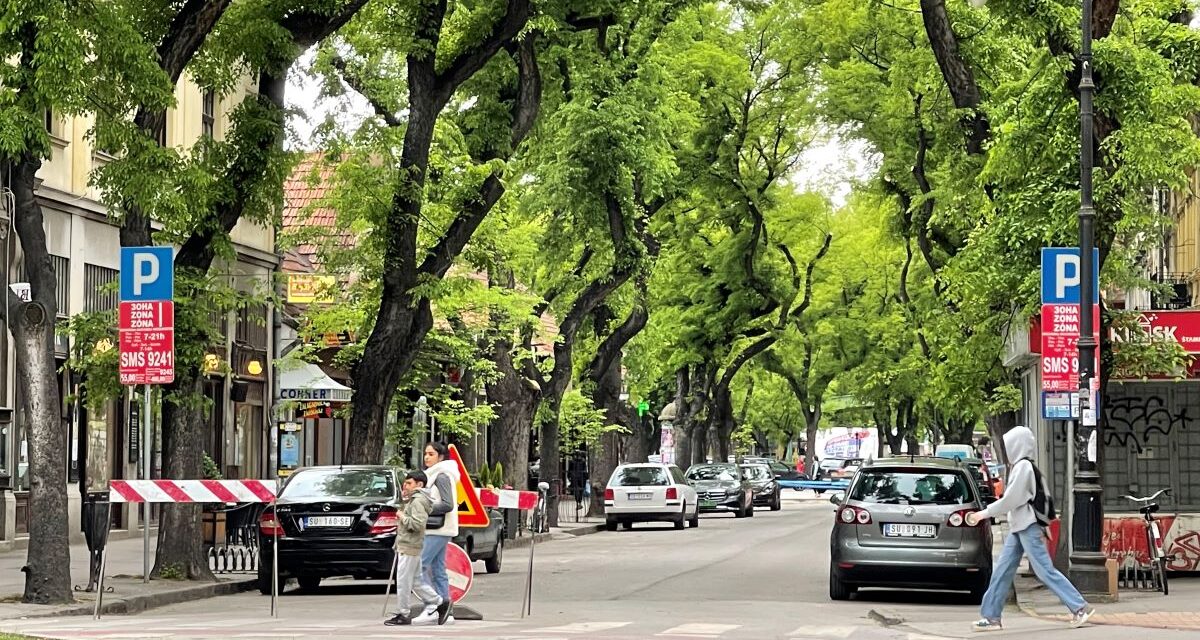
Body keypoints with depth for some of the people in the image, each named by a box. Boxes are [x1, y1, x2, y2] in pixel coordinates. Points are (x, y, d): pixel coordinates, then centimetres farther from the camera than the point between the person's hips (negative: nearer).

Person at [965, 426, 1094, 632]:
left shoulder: (1023, 467, -13)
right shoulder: (1019, 466, 16)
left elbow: (1010, 500, -16)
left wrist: (984, 514, -10)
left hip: (1027, 527, -10)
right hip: (1018, 527, 10)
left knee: (1045, 570, -9)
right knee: (1002, 571, 7)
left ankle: (1080, 608, -7)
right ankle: (991, 617, 9)